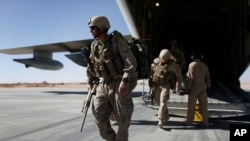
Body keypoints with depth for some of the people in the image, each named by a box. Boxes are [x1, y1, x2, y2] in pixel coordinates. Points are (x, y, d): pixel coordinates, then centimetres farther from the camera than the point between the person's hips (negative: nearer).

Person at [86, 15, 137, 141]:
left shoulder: (117, 41, -14)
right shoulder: (94, 45, 5)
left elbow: (131, 62, -20)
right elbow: (91, 65, 17)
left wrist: (125, 80, -31)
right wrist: (90, 82, 19)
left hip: (120, 84, -5)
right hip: (104, 85, 6)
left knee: (122, 119, 3)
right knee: (99, 116, 1)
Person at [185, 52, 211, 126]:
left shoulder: (191, 65, -9)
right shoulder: (205, 66, 5)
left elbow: (190, 77, -14)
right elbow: (208, 77, 9)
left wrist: (188, 87, -8)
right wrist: (207, 86, 20)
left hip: (194, 87, -4)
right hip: (203, 87, 4)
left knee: (191, 105, 5)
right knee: (204, 105, 9)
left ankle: (189, 121, 12)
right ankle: (205, 121, 14)